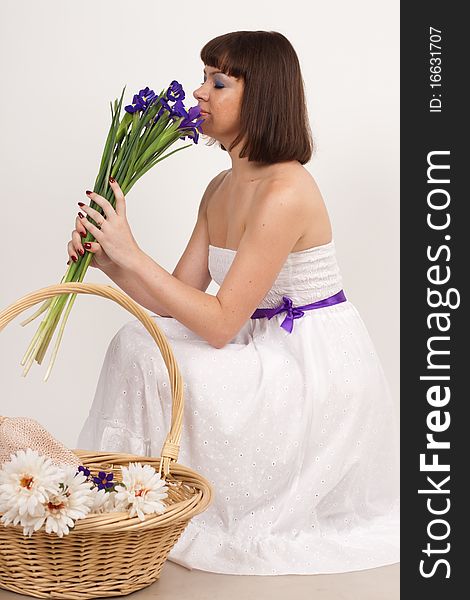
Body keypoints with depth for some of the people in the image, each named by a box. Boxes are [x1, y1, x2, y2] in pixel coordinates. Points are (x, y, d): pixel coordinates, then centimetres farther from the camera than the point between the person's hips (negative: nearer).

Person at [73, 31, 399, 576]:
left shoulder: (286, 190, -23)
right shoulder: (220, 189, 6)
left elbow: (219, 323, -24)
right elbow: (179, 302, 5)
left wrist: (132, 253, -23)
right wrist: (107, 260, -9)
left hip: (320, 373, -9)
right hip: (269, 356, 9)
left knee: (152, 361, -20)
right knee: (137, 341, -5)